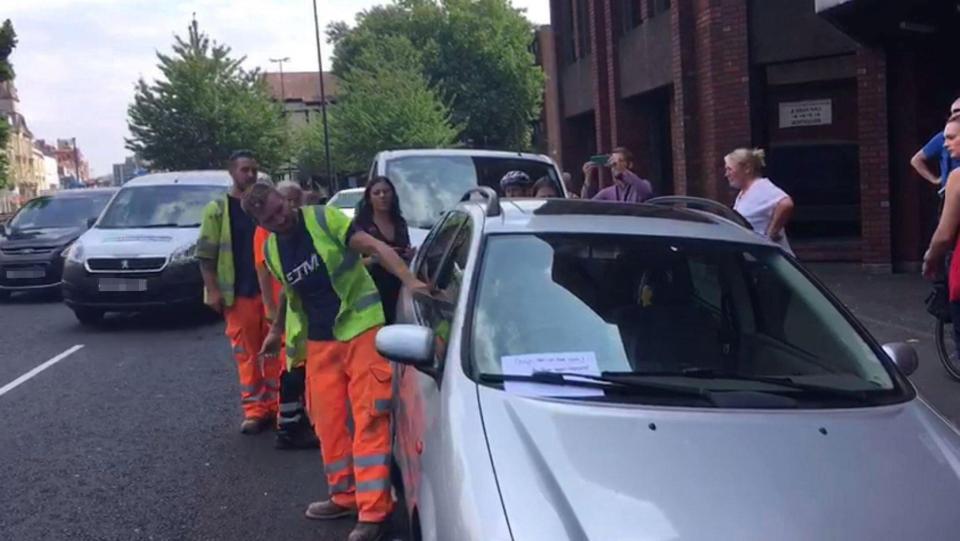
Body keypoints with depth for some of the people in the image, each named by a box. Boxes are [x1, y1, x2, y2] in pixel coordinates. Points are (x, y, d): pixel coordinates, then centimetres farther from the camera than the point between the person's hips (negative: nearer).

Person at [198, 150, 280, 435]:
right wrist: (213, 290, -9)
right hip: (239, 294, -2)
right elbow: (206, 254, -2)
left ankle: (275, 405, 12)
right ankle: (254, 410, 6)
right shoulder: (218, 209, 0)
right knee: (246, 354, 1)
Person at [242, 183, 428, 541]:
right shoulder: (271, 249, 6)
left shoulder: (323, 219, -10)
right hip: (320, 341, 6)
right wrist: (277, 331, 33)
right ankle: (344, 495, 26)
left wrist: (409, 280, -31)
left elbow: (374, 247, -17)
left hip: (360, 328, -6)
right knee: (328, 420, 9)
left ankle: (373, 511, -4)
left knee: (368, 417, -6)